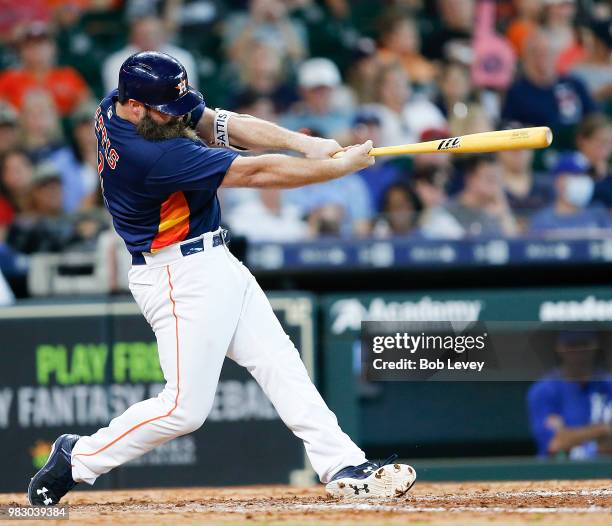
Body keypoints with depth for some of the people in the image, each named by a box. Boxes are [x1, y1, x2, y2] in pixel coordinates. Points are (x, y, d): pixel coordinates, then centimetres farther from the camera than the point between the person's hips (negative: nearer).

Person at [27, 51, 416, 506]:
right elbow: (256, 173, -25)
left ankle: (344, 467, 5)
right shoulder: (150, 154, -29)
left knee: (280, 364, 6)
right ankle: (78, 460, 10)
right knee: (186, 407, -7)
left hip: (215, 264, 10)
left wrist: (304, 143, -14)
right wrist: (344, 165, -17)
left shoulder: (116, 108, -2)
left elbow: (223, 126, -1)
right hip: (181, 278, -10)